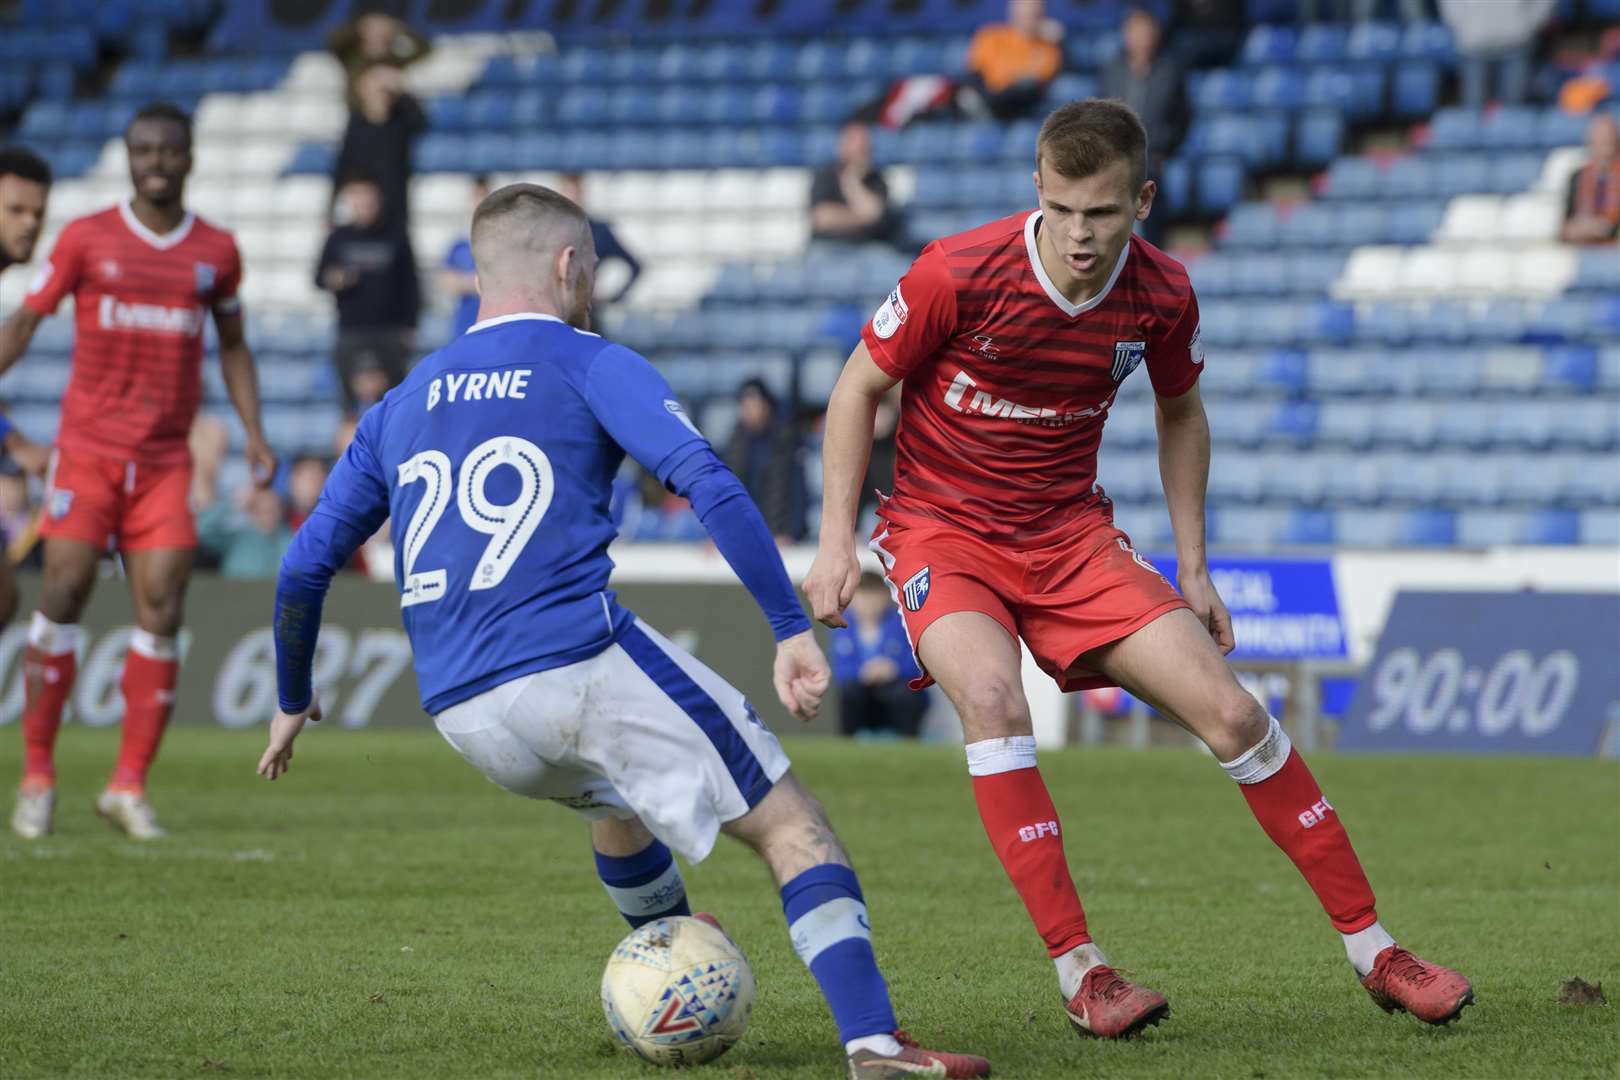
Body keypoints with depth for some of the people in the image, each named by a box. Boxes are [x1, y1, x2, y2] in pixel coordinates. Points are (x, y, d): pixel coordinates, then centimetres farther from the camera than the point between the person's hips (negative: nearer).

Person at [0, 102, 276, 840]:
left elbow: (233, 345, 18)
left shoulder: (216, 251, 8)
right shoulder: (86, 239, 1)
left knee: (161, 613, -6)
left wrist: (253, 433, 8)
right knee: (64, 598, -6)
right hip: (87, 450, -2)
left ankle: (129, 785, 0)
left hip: (165, 460, 2)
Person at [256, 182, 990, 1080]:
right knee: (790, 825, -2)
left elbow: (304, 568, 21)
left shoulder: (398, 408, 22)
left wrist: (291, 703, 35)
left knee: (613, 799, 37)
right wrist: (792, 628, -11)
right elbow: (707, 482, -10)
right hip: (582, 661, -6)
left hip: (463, 716, 6)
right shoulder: (591, 365, 6)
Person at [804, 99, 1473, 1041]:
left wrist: (1194, 570, 8)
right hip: (943, 531, -3)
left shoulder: (1160, 294, -10)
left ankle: (1373, 948, 5)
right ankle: (1079, 970, -24)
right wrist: (837, 539, -11)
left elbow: (1180, 412, 10)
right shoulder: (959, 275, -21)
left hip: (1071, 534, 3)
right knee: (991, 697, -32)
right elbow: (860, 386, -6)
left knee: (1231, 713, -8)